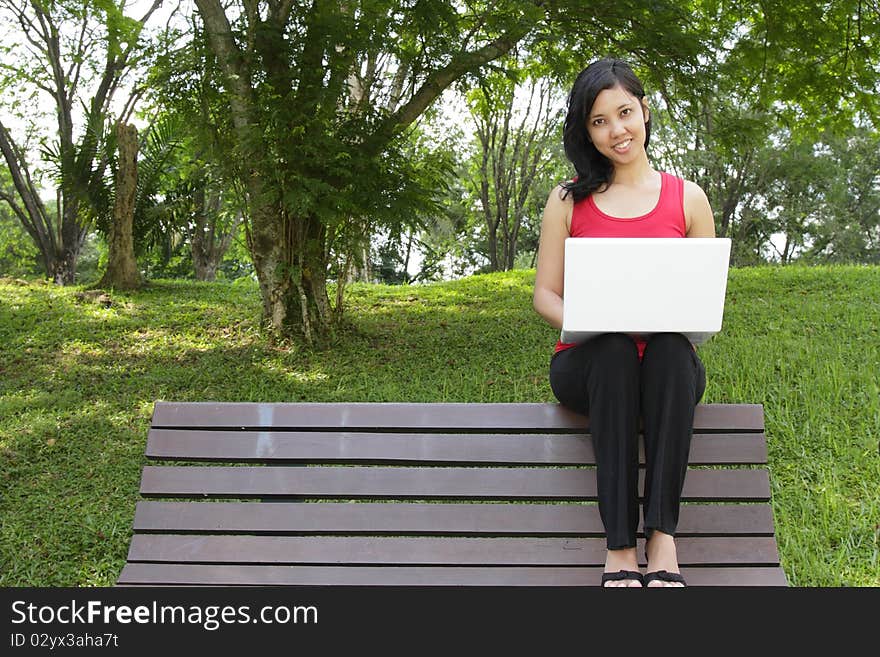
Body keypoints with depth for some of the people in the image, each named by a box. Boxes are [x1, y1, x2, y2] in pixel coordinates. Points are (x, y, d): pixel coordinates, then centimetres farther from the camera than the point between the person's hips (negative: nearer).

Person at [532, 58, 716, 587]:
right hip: (589, 363, 0)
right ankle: (620, 546, -34)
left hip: (668, 366, 1)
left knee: (671, 347, -34)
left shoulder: (688, 199, 10)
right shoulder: (568, 201, 9)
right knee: (613, 350, -35)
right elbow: (545, 295, 7)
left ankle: (663, 537, -34)